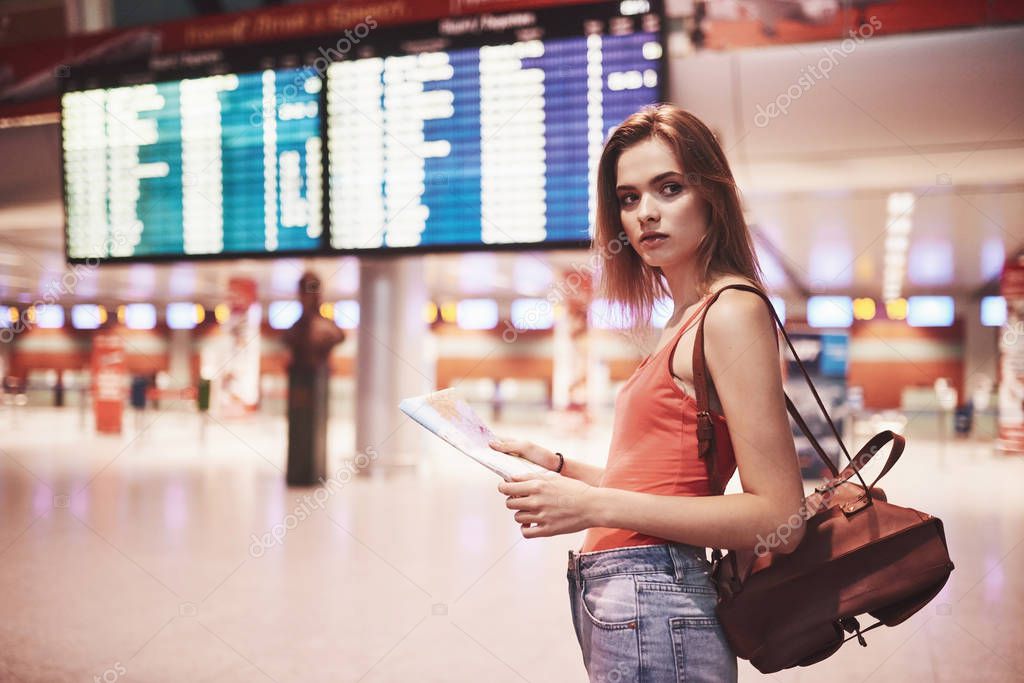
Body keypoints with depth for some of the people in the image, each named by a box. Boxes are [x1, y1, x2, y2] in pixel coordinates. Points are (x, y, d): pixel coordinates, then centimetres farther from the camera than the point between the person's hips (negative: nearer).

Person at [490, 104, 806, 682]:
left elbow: (779, 518, -17)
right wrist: (557, 465, 13)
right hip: (621, 601, 8)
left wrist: (597, 505, -20)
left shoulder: (733, 310, -12)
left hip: (652, 611, -8)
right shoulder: (688, 317, 13)